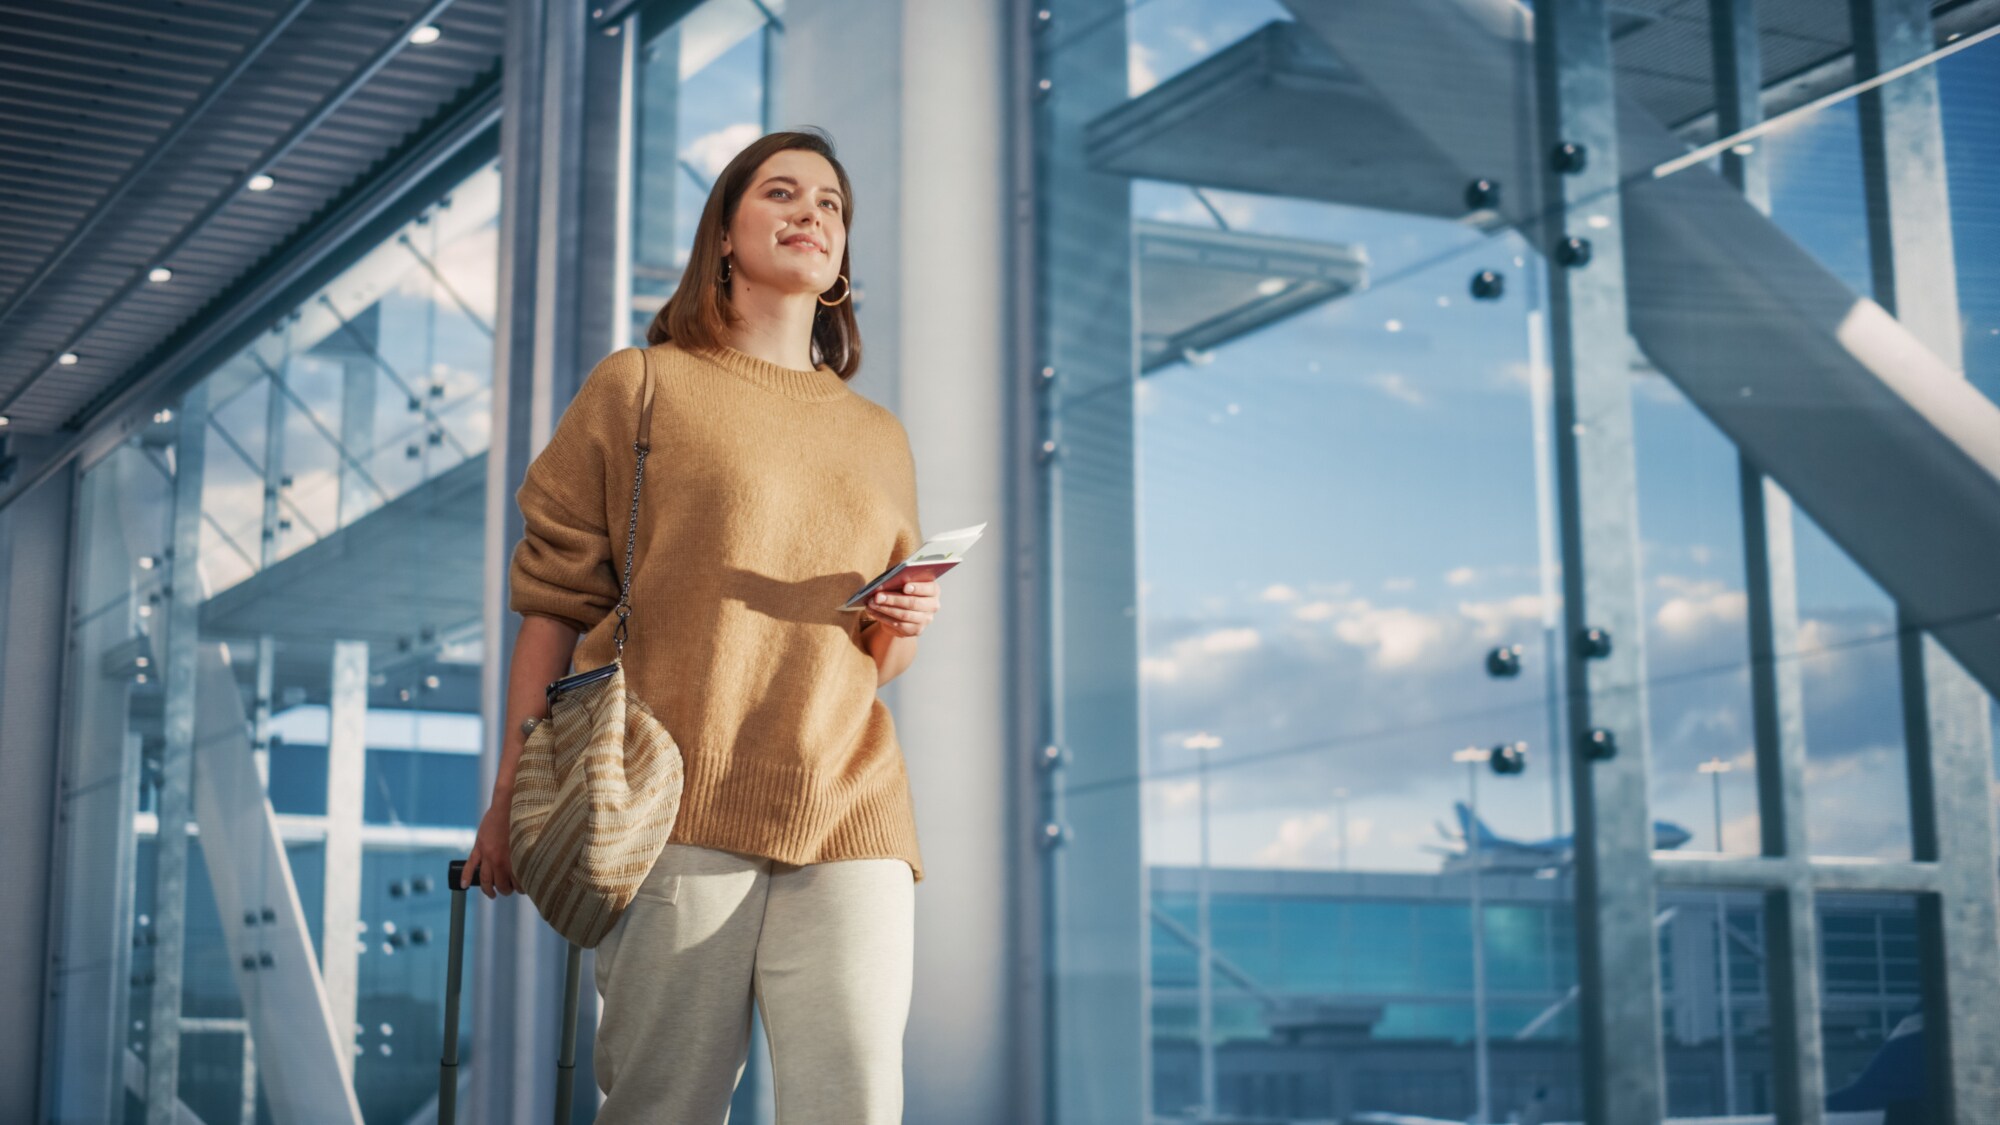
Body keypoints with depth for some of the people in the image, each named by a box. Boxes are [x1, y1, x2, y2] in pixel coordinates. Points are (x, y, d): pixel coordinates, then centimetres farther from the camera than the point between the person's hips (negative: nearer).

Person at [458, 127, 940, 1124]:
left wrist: (904, 628, 4)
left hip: (846, 812, 3)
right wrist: (511, 797, -1)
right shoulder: (638, 388, 11)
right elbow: (553, 602, 6)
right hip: (684, 809, -3)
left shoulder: (880, 440, 22)